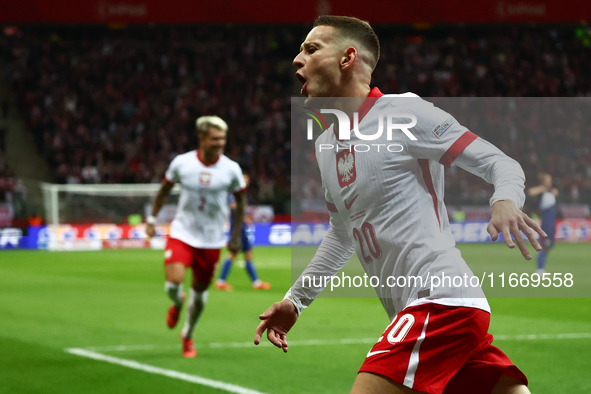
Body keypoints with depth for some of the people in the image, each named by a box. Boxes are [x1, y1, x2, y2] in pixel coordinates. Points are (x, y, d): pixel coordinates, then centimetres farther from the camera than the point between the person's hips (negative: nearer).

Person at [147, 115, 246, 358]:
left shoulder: (231, 169, -7)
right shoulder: (181, 163, -8)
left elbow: (240, 200, 7)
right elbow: (165, 189, 10)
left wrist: (236, 235, 6)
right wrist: (152, 218, 8)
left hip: (212, 240, 1)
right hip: (181, 234, -1)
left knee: (200, 290, 8)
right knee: (173, 282, -20)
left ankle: (188, 336, 33)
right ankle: (177, 304, 18)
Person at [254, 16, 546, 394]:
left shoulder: (403, 111, -7)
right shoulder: (326, 145, 17)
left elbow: (501, 164, -9)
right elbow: (342, 233, 32)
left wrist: (505, 202, -30)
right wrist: (295, 300, 31)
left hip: (442, 300, -8)